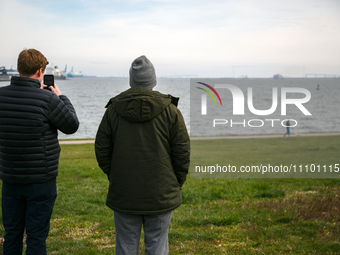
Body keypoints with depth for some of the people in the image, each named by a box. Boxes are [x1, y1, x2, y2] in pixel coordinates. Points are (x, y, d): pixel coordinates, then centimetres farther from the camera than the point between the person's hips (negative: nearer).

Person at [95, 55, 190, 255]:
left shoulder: (113, 110, -1)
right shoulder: (170, 111, -5)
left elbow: (102, 150, 2)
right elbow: (183, 152, -4)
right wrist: (177, 183, 10)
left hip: (124, 195, 1)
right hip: (161, 195, -1)